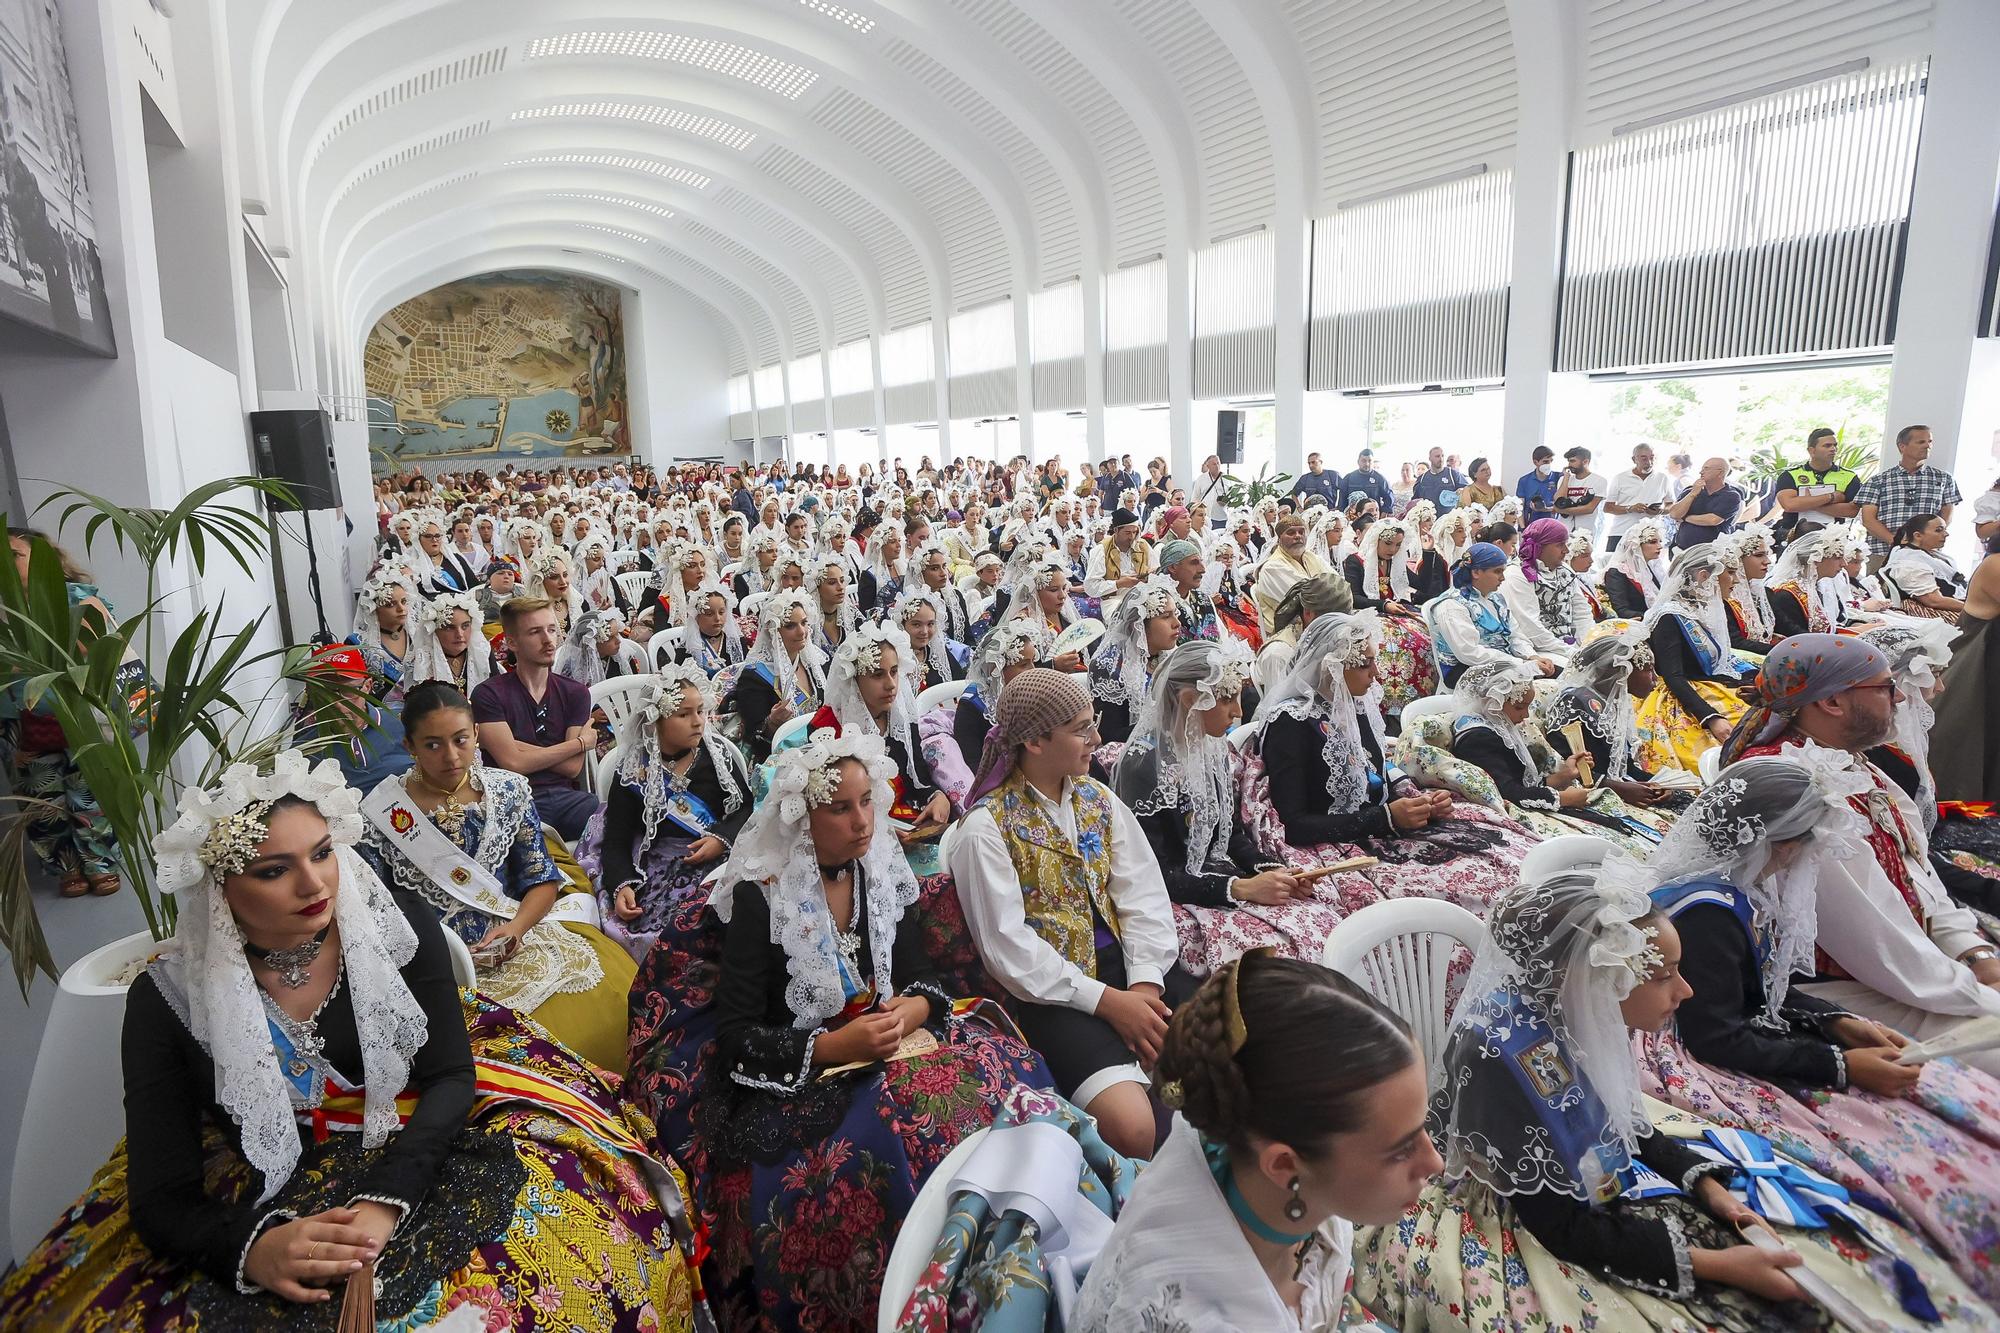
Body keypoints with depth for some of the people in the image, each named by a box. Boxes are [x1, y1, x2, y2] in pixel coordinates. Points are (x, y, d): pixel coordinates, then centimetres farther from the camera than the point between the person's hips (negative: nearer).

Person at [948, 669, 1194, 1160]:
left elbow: (1142, 895, 4)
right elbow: (1008, 946, -13)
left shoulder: (1097, 797, 10)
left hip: (1127, 962, 6)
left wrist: (1145, 981, -11)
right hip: (1053, 990, -6)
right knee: (1136, 1128, -27)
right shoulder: (986, 828, -8)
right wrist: (1107, 1001, -17)